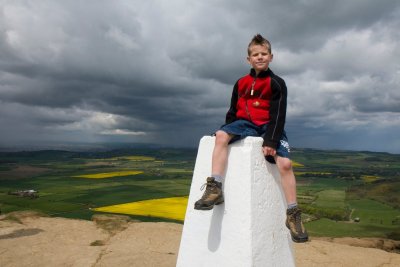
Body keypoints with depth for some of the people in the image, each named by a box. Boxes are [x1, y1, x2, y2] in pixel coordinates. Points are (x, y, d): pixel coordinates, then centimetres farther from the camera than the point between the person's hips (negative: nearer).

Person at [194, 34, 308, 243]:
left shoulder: (277, 83, 1)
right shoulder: (241, 83, 12)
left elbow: (278, 115, -8)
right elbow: (233, 111, 17)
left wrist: (270, 141, -19)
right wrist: (228, 132, 4)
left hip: (269, 127, -2)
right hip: (246, 124, 3)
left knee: (285, 163, -22)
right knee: (221, 135, -29)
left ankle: (293, 214, -10)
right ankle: (215, 188, -33)